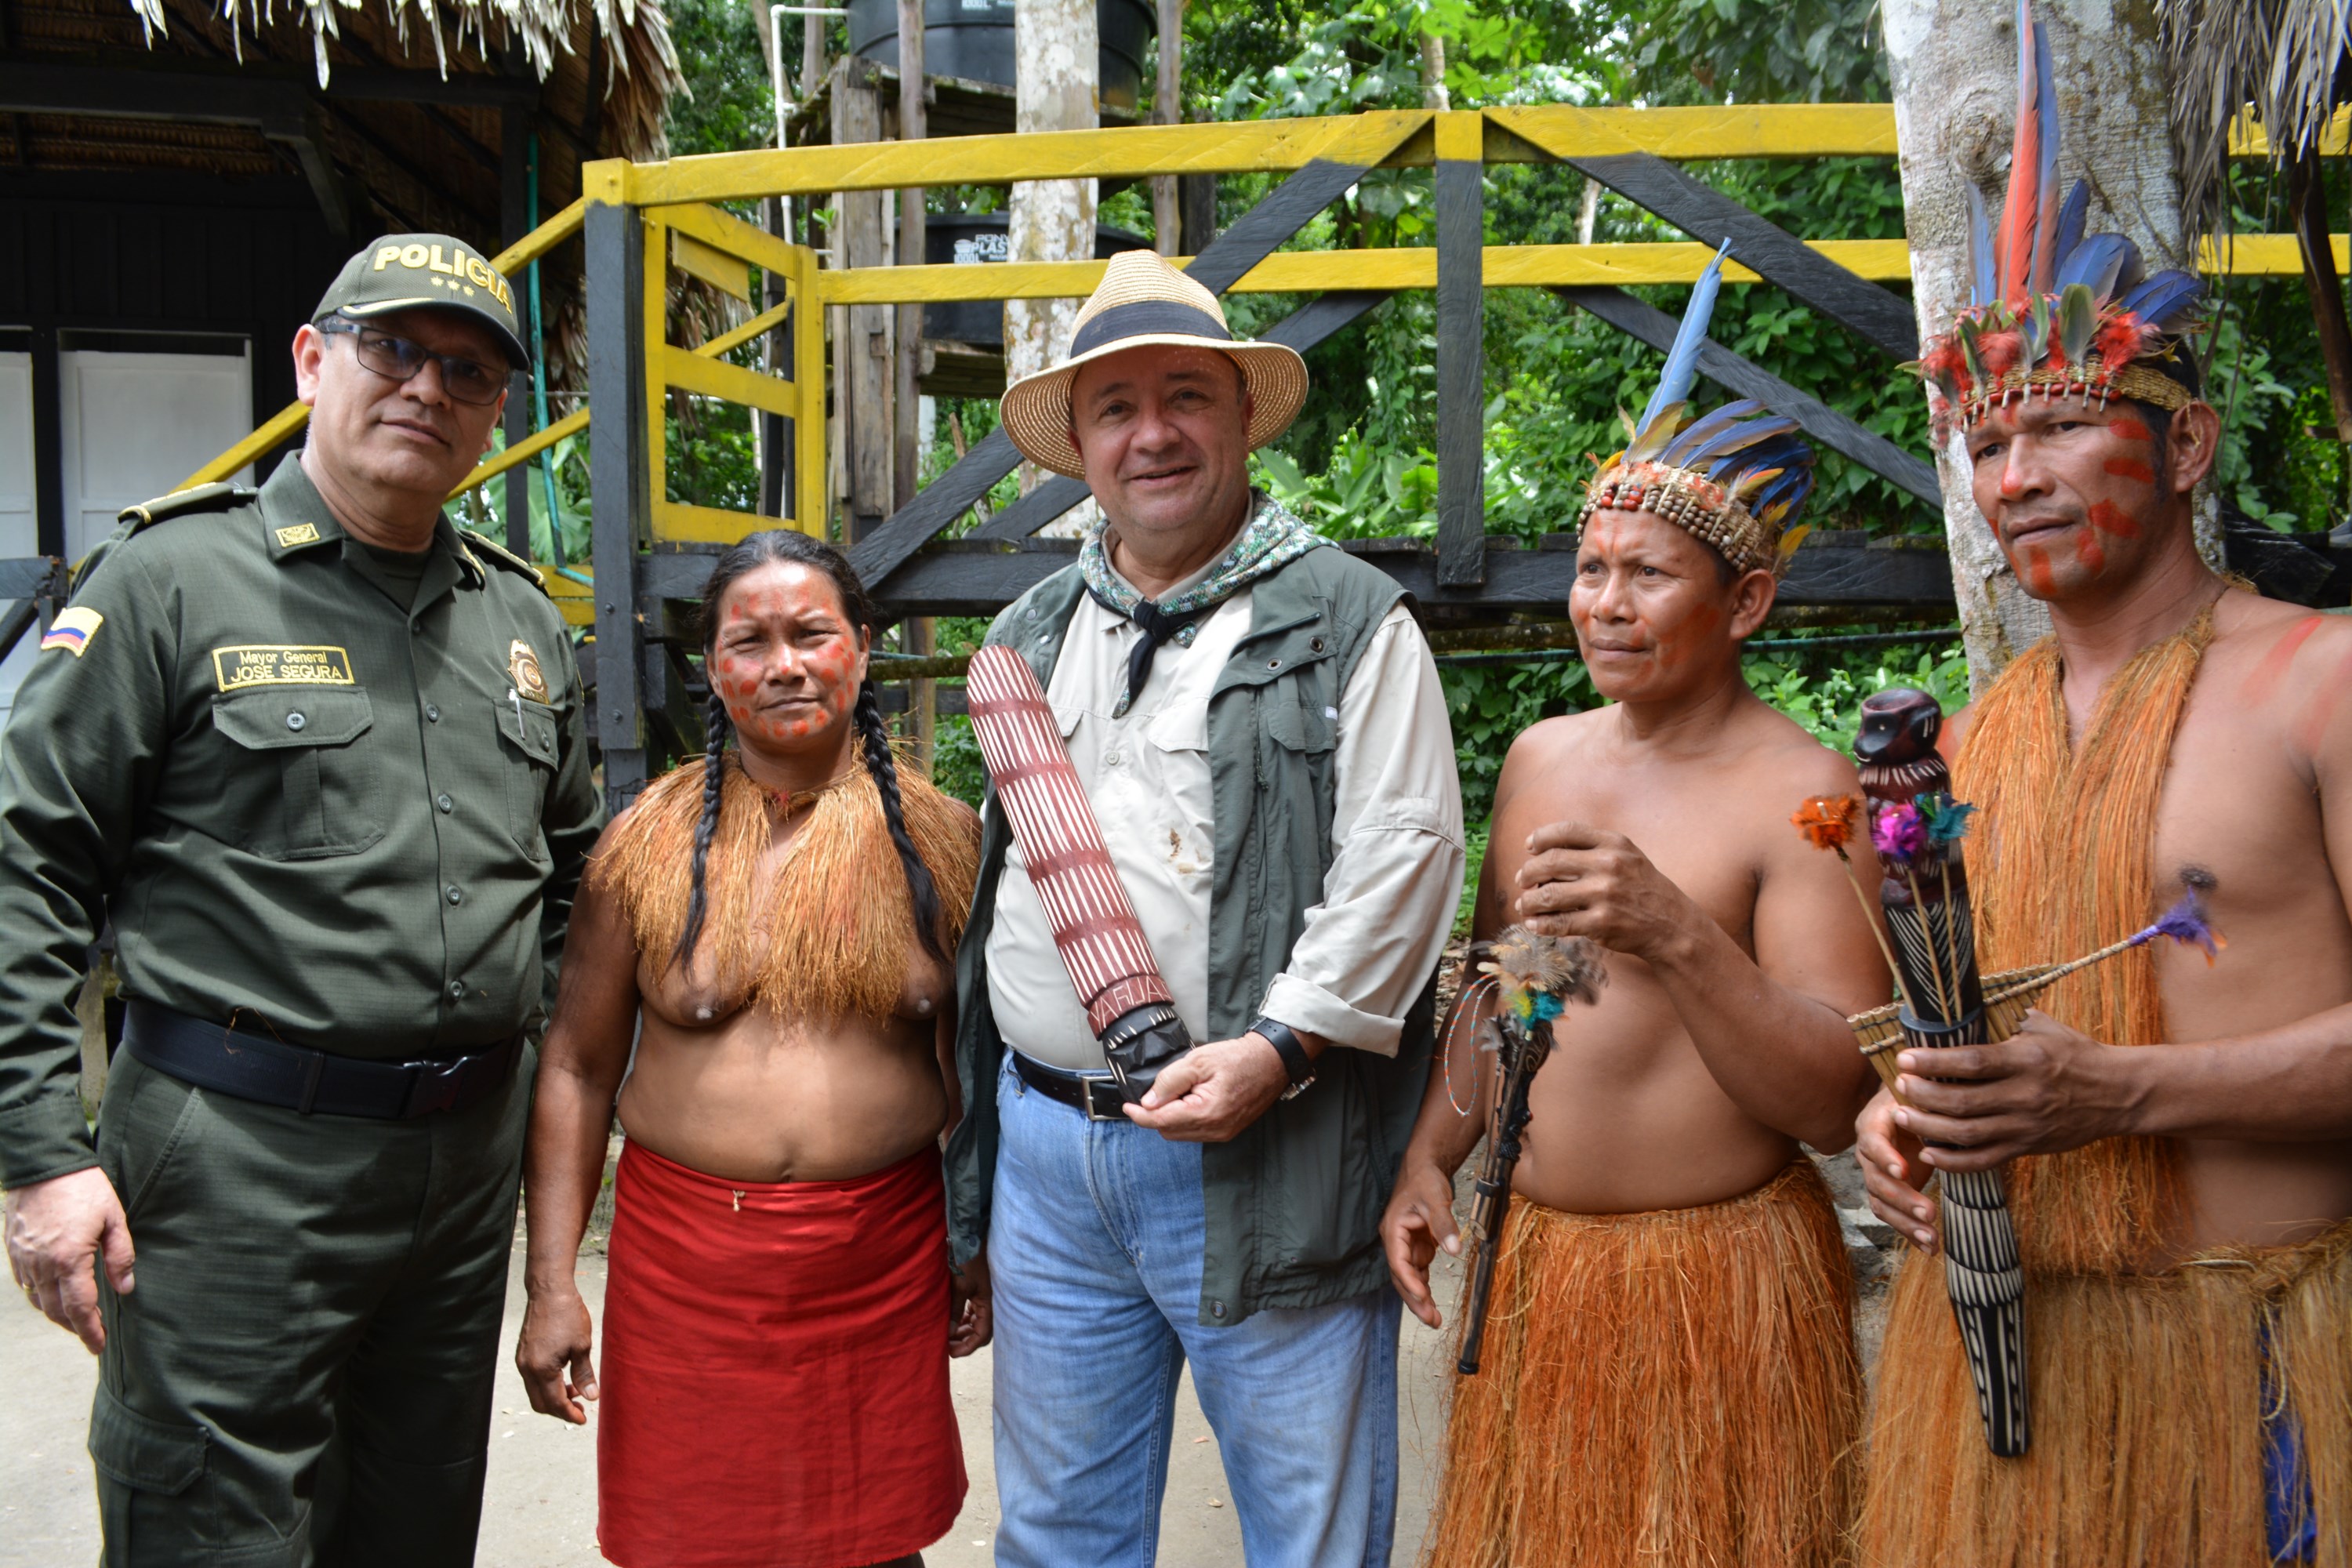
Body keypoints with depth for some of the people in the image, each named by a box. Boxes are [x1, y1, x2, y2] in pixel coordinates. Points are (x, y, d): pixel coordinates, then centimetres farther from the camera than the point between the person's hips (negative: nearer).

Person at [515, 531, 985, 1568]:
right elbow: (578, 1068, 2)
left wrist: (986, 1248, 8)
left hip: (886, 1263, 0)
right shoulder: (650, 844, -1)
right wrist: (551, 1285, -2)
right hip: (687, 1259, 0)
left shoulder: (940, 840, 0)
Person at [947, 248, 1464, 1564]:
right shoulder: (1030, 635, 15)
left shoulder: (1347, 618, -2)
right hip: (1042, 1146, 5)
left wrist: (1278, 1046, -19)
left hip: (1268, 1152, -5)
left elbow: (1405, 850, -10)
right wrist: (979, 1122, 16)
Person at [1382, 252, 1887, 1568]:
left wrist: (1676, 934, -32)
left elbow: (1834, 1102, -20)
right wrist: (1429, 1159, 8)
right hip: (1532, 1254, 6)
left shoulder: (1803, 794, -14)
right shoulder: (1541, 756, 6)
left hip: (1716, 1277, -6)